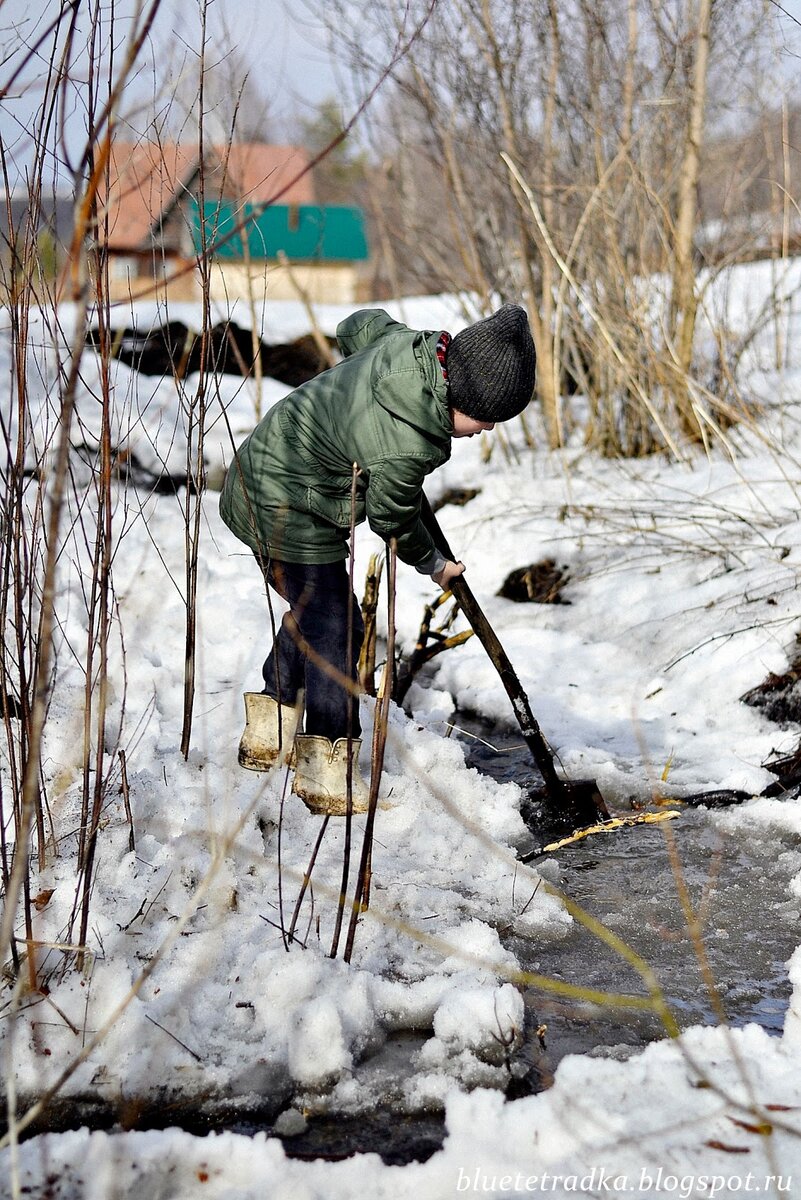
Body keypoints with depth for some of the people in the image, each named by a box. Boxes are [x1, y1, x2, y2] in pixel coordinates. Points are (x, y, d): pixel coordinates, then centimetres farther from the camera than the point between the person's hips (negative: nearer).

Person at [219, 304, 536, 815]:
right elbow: (392, 518, -15)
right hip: (289, 513, -11)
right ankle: (329, 779, 3)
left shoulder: (413, 344, -10)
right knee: (334, 630, -4)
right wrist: (432, 563, 5)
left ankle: (267, 737, 37)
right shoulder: (407, 446, -33)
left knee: (310, 612, 24)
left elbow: (359, 325, 13)